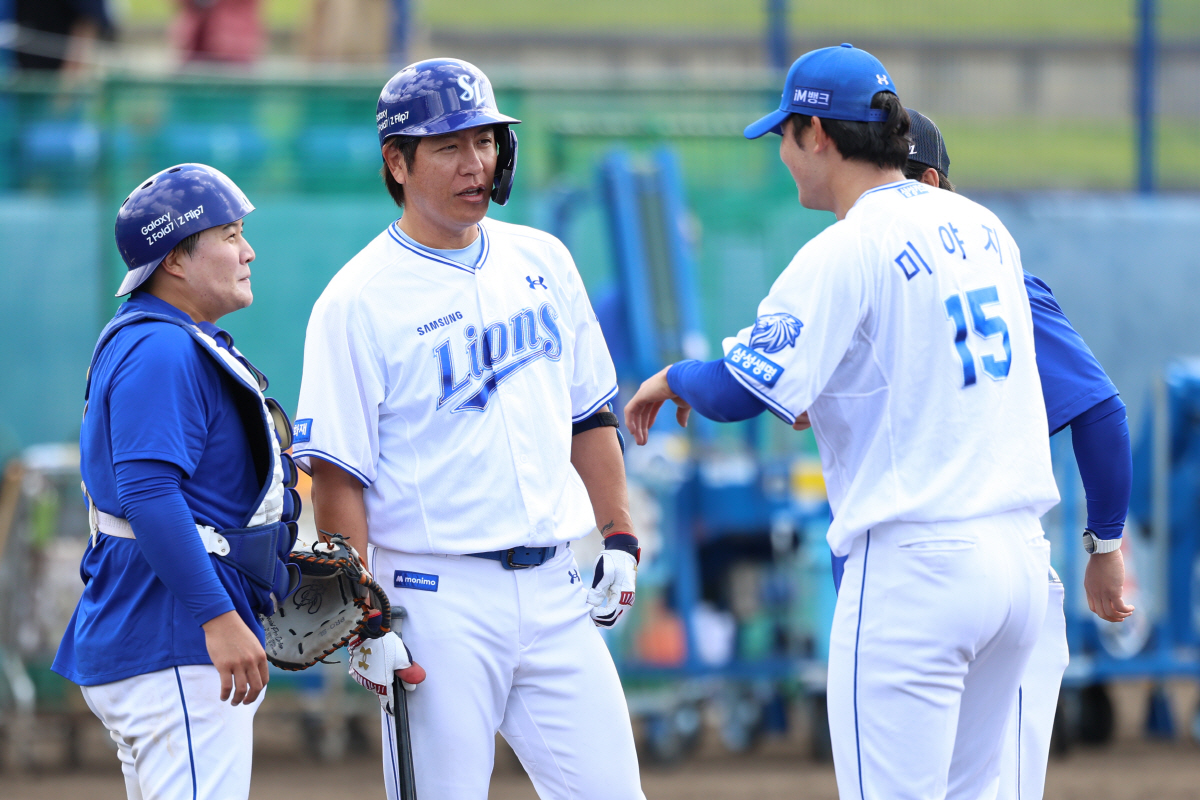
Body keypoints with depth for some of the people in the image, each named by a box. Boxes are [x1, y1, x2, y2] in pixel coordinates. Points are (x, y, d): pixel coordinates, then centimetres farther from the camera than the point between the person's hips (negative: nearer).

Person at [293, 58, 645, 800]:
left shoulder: (542, 260, 10)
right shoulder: (356, 303, -8)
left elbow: (590, 411, 20)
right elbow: (336, 475, -9)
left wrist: (618, 537, 12)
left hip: (556, 589, 5)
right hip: (436, 594, -5)